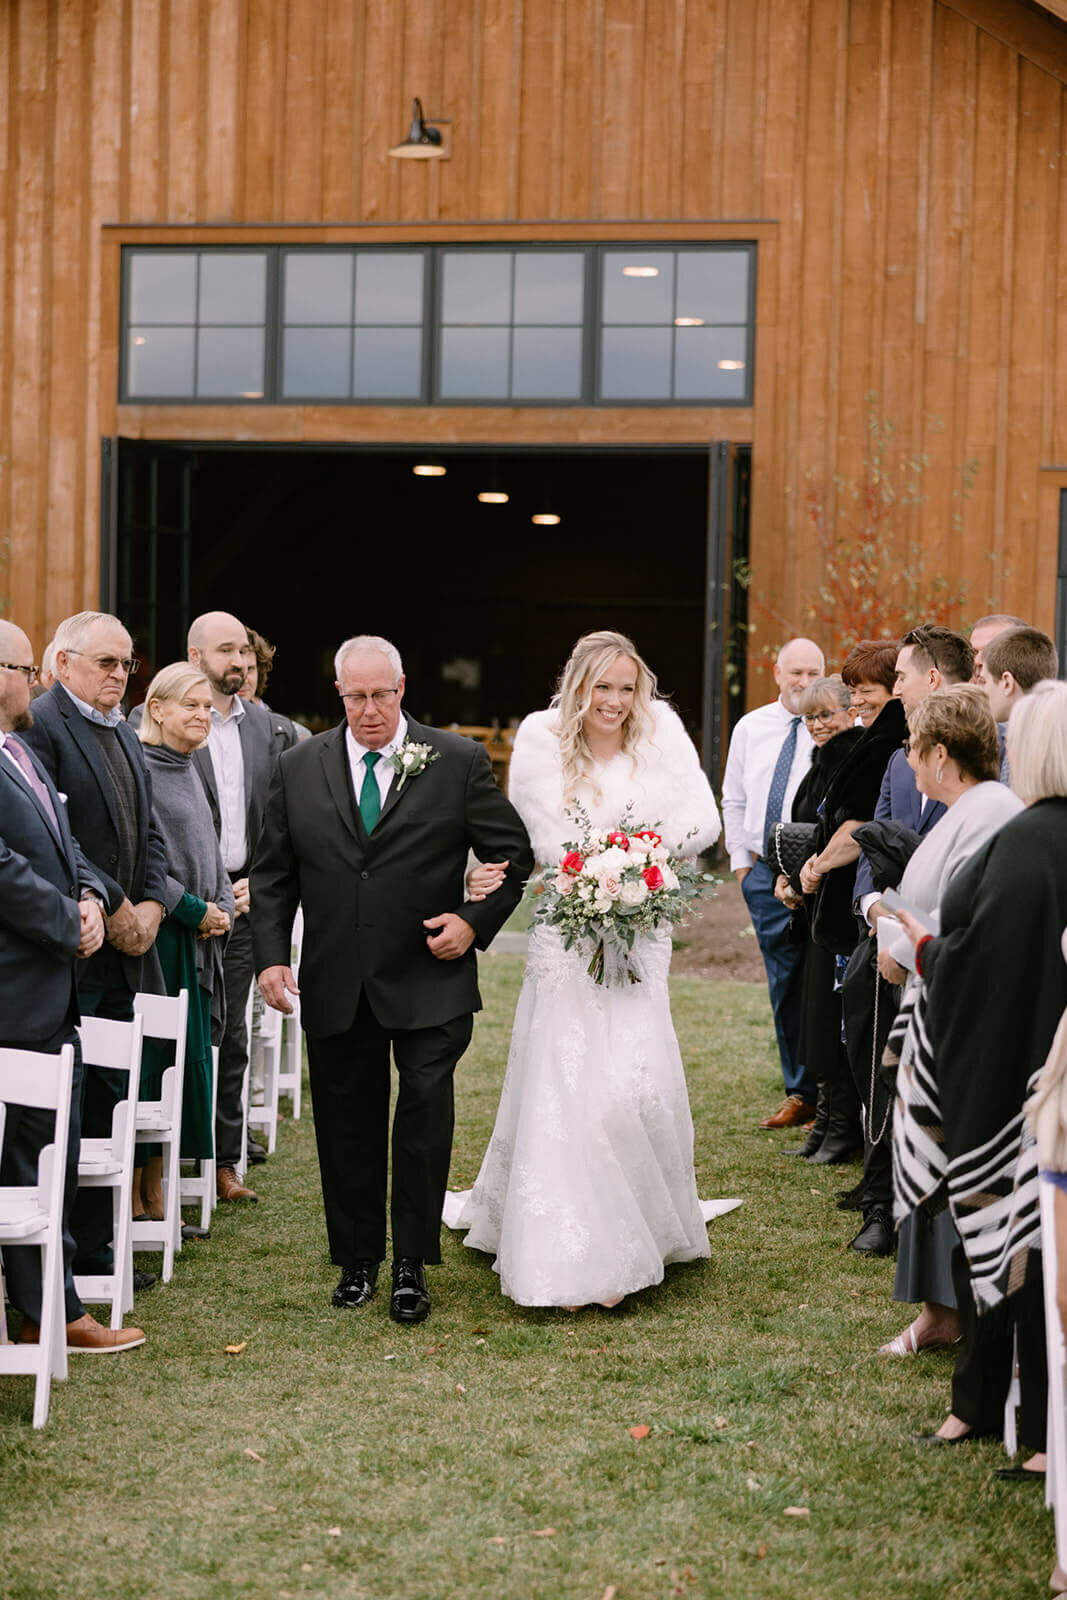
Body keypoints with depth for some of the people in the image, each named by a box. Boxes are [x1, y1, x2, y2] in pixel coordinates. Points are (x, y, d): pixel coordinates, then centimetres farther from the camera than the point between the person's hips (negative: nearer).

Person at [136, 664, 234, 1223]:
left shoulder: (189, 772, 16)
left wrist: (223, 909, 4)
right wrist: (193, 908, -13)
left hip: (195, 943, 8)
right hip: (153, 939, -8)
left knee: (185, 1060, 8)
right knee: (145, 1060, -5)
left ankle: (155, 1189, 15)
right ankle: (131, 1194, 3)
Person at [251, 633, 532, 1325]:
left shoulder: (458, 762, -1)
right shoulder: (299, 768, 6)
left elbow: (514, 854, 4)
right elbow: (273, 875, 9)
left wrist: (476, 922, -9)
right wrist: (272, 956, -1)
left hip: (429, 980, -2)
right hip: (335, 984, 3)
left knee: (426, 1108, -8)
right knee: (347, 1124, 9)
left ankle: (412, 1266, 4)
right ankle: (357, 1261, 23)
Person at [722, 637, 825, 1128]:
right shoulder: (750, 728, 10)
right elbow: (734, 800, 18)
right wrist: (741, 860, 12)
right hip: (764, 871, 4)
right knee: (785, 984, 9)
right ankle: (799, 1093, 18)